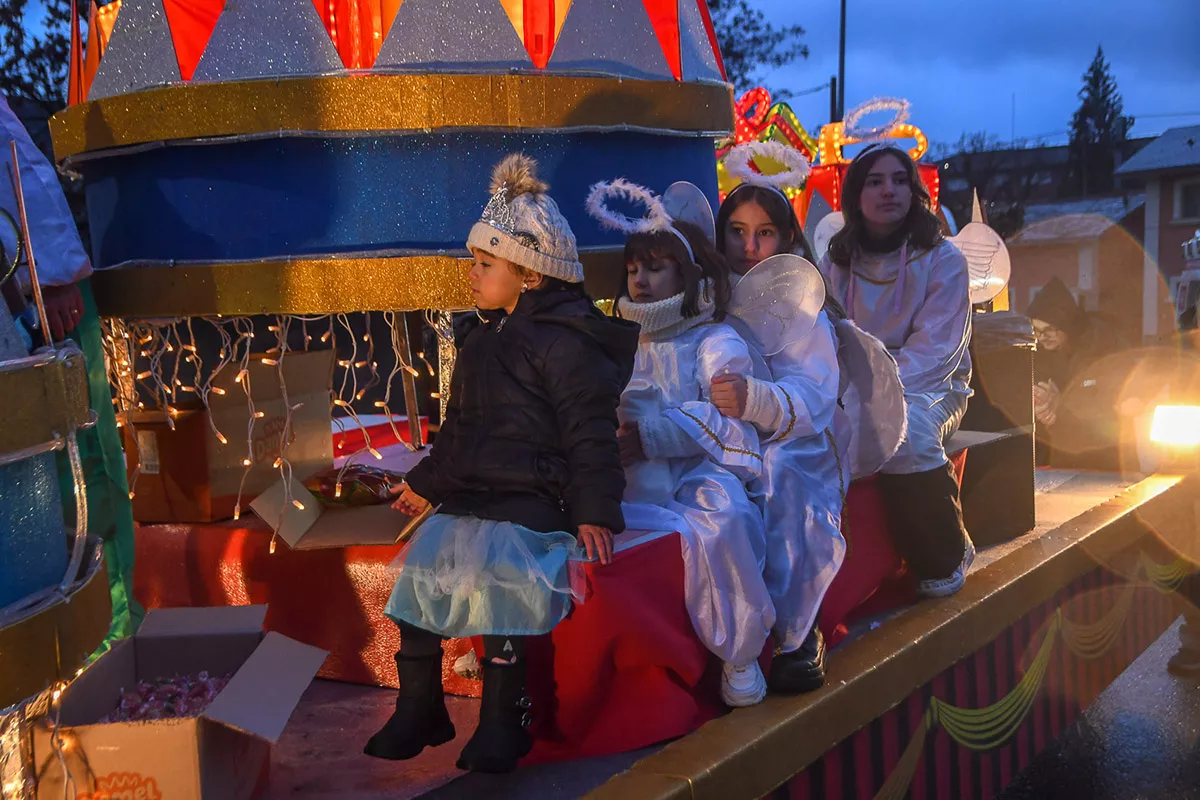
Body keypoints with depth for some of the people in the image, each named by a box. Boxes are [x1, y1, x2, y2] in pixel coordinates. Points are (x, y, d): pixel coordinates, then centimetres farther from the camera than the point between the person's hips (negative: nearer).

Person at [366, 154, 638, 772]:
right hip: (467, 496, 8)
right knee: (421, 567, -8)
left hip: (531, 500, -8)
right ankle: (418, 710, 7)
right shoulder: (480, 340, 19)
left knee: (492, 568, -28)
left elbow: (591, 437, -13)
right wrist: (426, 482, 33)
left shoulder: (564, 343, -9)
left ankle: (503, 717, -12)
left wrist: (596, 512, -20)